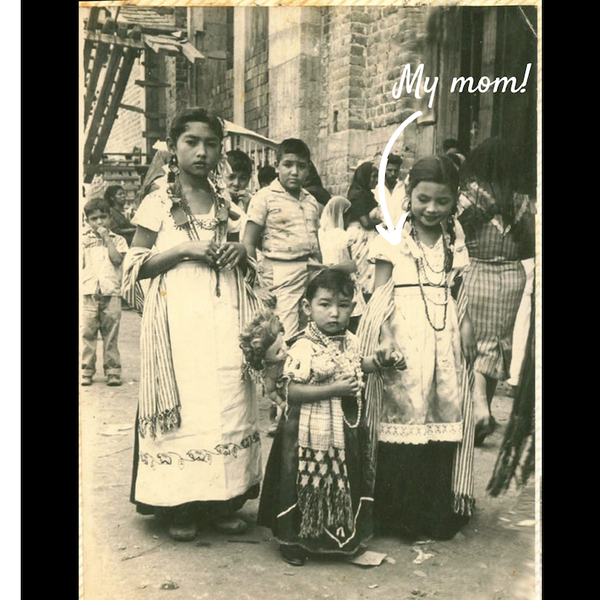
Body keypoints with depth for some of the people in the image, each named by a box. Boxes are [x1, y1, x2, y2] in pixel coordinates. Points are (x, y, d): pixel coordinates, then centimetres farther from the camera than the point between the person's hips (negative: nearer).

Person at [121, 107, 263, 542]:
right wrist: (182, 250, -12)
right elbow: (135, 268, 0)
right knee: (185, 403, -4)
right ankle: (179, 505, 10)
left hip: (226, 314, 4)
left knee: (231, 400, 1)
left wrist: (242, 253, 2)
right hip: (179, 314, -4)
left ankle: (225, 502, 13)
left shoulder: (227, 203, 16)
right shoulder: (158, 203, 3)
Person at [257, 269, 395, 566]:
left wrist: (371, 362, 3)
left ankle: (340, 539, 37)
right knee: (308, 485, 4)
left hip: (345, 432, 7)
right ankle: (293, 541, 24)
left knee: (344, 484, 18)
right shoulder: (303, 347, -19)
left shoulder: (349, 341, 4)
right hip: (310, 433, -7)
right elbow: (293, 391, -23)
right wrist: (334, 389, -27)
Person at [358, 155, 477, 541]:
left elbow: (459, 294, 16)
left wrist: (467, 328, 0)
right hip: (401, 340, -3)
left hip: (443, 342, 4)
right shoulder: (393, 237, 1)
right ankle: (399, 513, 12)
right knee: (400, 418, -3)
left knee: (445, 417, 4)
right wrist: (380, 343, -12)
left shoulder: (454, 240, 13)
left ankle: (438, 515, 18)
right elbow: (380, 295, -1)